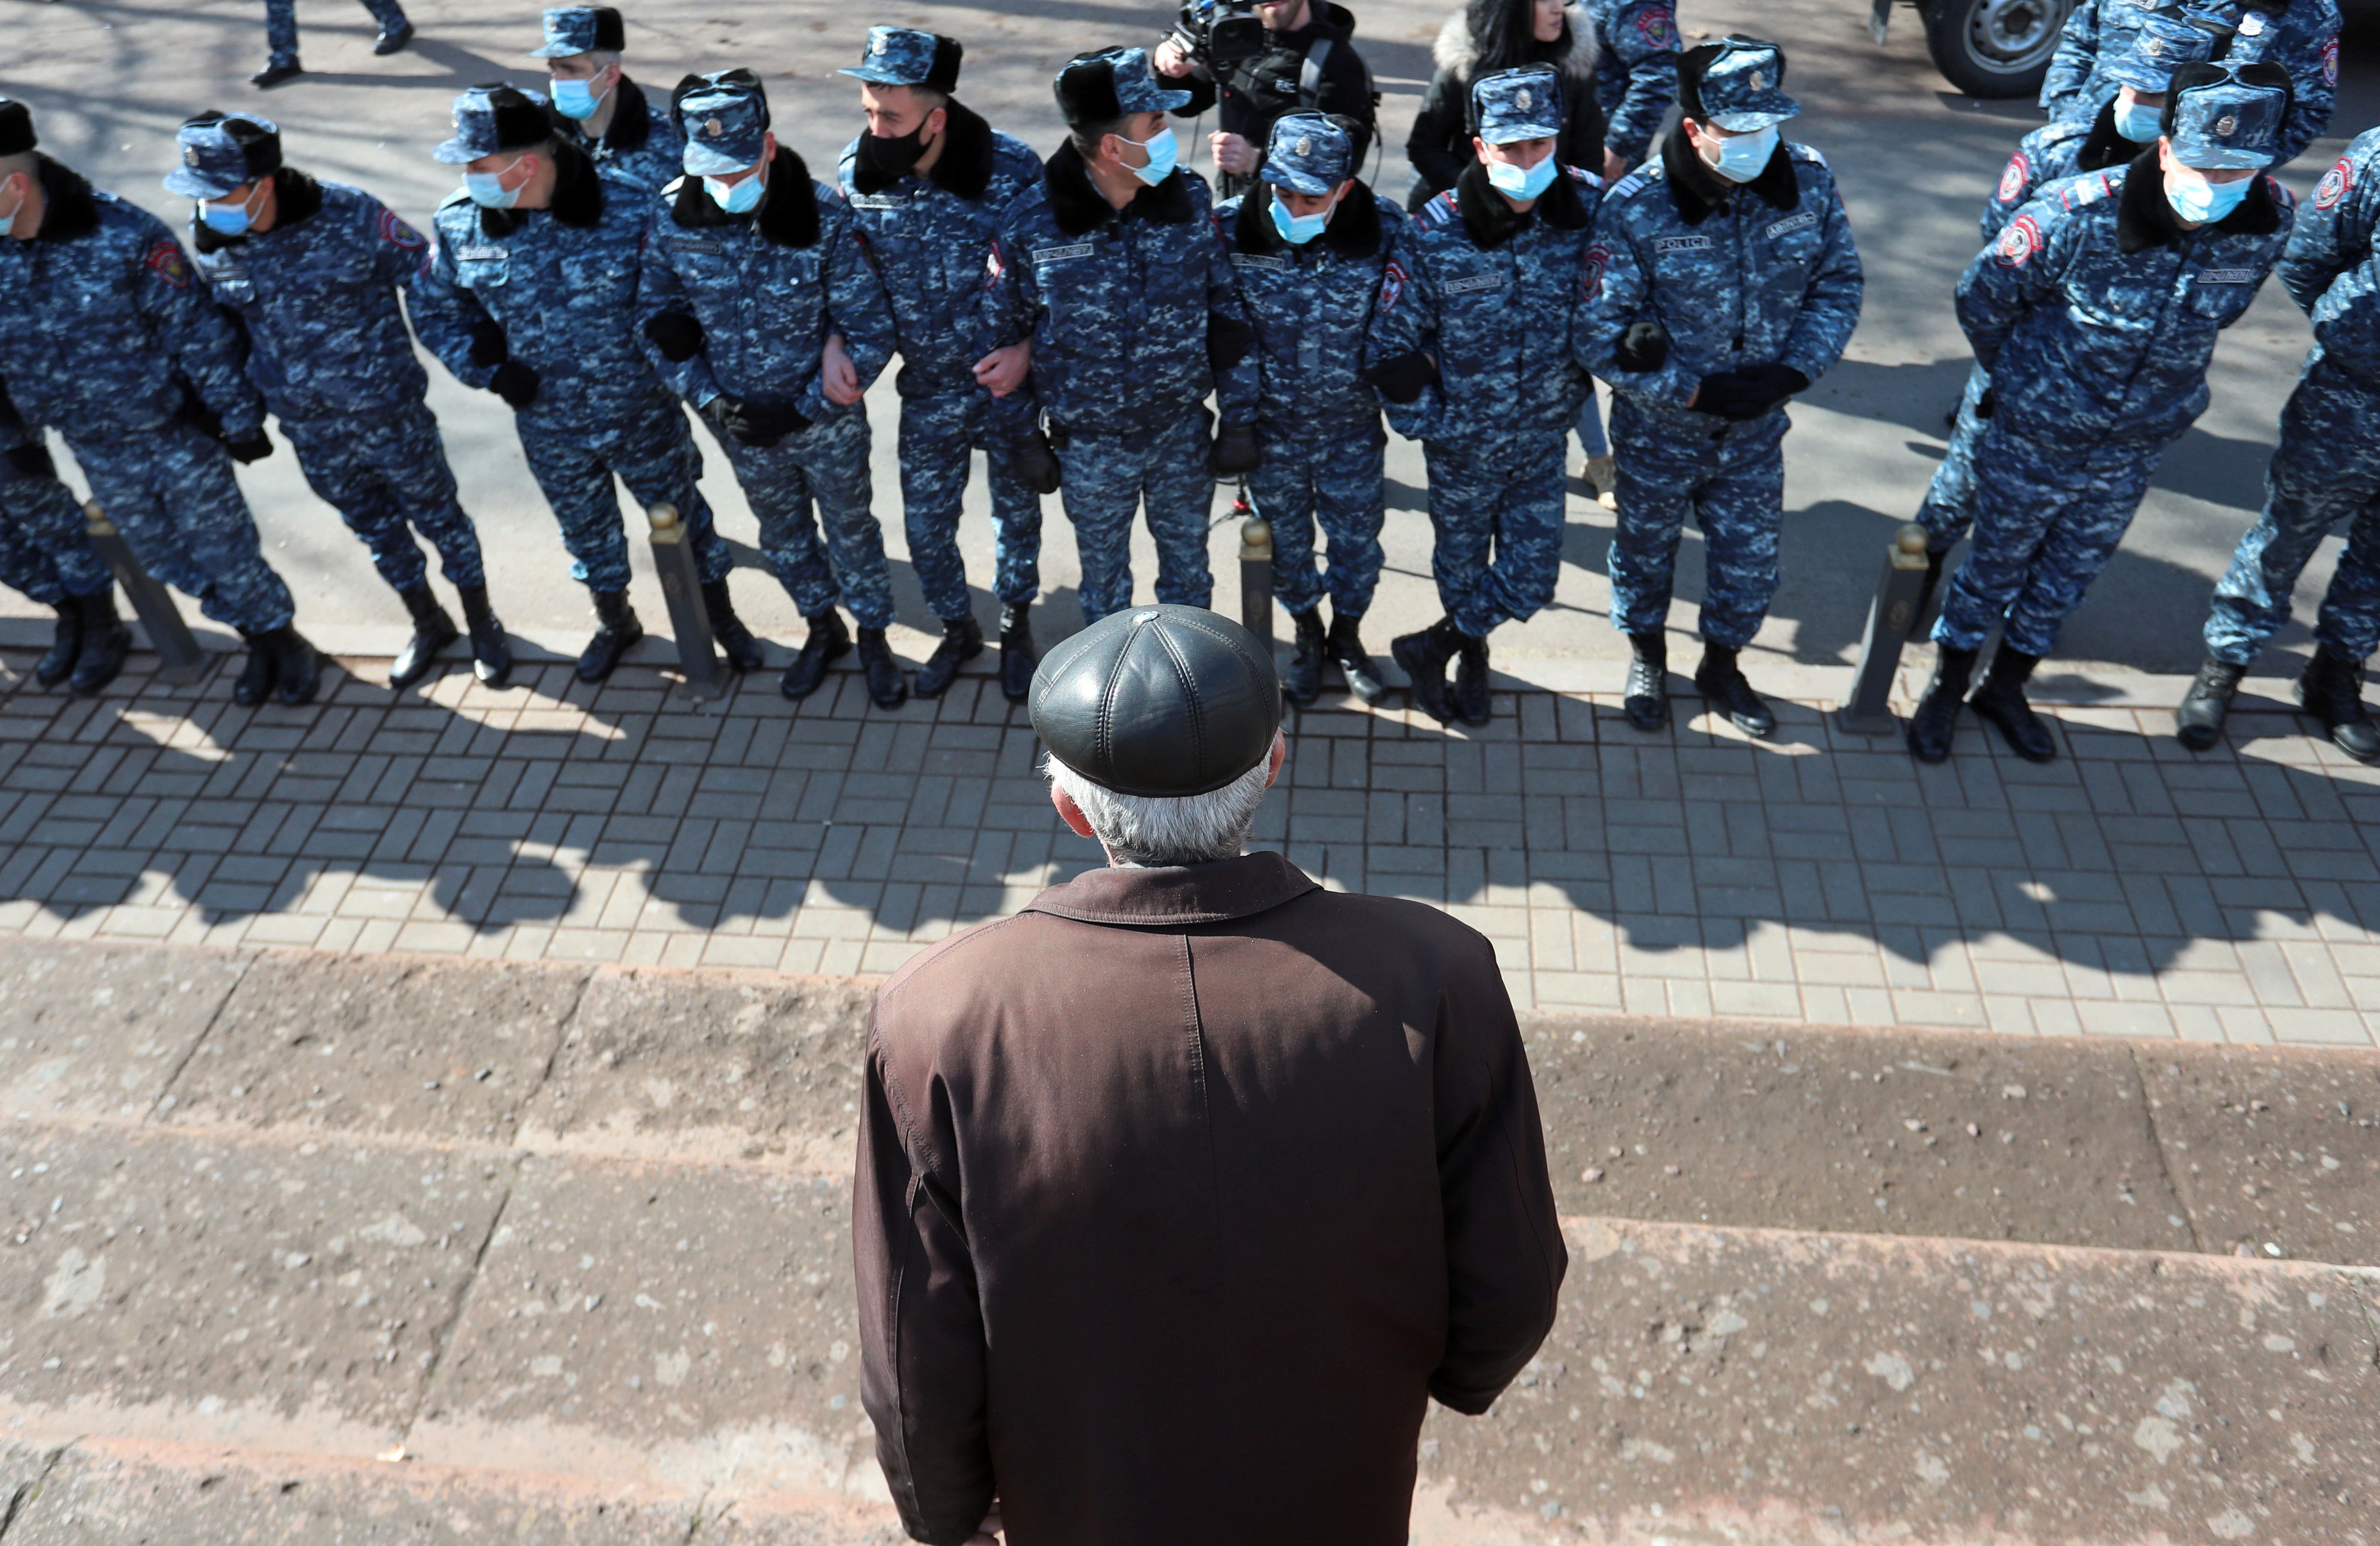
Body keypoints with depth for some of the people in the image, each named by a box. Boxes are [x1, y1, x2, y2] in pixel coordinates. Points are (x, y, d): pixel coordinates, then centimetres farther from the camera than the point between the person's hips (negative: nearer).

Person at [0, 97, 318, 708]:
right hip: (97, 451, 5)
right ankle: (257, 639, 37)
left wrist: (239, 419, -10)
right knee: (161, 556, 17)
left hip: (177, 431, -5)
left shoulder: (125, 236, -23)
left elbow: (198, 331, -15)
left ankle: (284, 640, 31)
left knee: (221, 547, 7)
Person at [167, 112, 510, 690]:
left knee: (436, 514, 13)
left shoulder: (350, 216, -22)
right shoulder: (210, 240, -7)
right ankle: (428, 626, 40)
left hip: (388, 413, -4)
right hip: (310, 429, 5)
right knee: (375, 527, 20)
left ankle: (482, 623, 33)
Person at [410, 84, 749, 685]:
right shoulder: (459, 226, -12)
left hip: (643, 416, -3)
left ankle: (720, 613, 41)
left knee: (682, 516, 15)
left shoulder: (627, 214, -22)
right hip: (549, 427, 3)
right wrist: (488, 368, -10)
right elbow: (435, 310, 3)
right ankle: (614, 620, 49)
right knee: (587, 530, 23)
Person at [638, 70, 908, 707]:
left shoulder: (824, 217, -24)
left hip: (825, 416, -3)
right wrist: (711, 401, -13)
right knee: (783, 534, 22)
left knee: (850, 529, 16)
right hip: (742, 421, 3)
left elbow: (872, 332, -19)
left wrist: (802, 411, -20)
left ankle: (873, 637, 39)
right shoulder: (674, 218, -15)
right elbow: (656, 319, -2)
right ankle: (823, 630, 47)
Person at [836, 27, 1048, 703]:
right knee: (925, 522, 13)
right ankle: (958, 629, 40)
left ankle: (1017, 624, 42)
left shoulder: (1011, 167, -20)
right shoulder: (855, 172, -11)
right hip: (928, 388, 3)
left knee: (1016, 510, 16)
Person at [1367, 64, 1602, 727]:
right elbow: (1389, 349, -13)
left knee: (1532, 579, 7)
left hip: (1543, 440, 3)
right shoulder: (1435, 235, -21)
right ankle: (1472, 654, 46)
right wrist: (1429, 421, -10)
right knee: (1461, 566, 17)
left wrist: (1575, 391, 3)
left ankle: (1428, 648, 32)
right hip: (1463, 442, -2)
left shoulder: (1587, 207, -13)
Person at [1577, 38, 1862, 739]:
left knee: (1750, 558, 18)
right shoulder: (1637, 207, -24)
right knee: (1646, 549, 20)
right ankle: (1647, 658, 49)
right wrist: (1697, 392, -25)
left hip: (1757, 431, 3)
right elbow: (1601, 336, -22)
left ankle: (1722, 667, 46)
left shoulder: (1807, 179, -13)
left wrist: (1795, 371, -17)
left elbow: (1840, 283, -2)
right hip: (1660, 431, -3)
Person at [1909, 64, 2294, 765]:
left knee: (2070, 573, 19)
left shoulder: (2269, 218, -15)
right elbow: (1983, 295, -11)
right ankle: (1946, 688, 33)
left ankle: (2007, 688, 41)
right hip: (2038, 436, -4)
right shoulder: (2083, 212, -28)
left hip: (2137, 444, 4)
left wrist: (2166, 373, 15)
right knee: (1997, 564, 13)